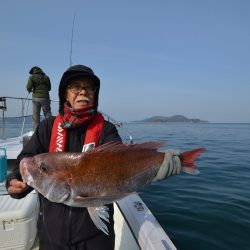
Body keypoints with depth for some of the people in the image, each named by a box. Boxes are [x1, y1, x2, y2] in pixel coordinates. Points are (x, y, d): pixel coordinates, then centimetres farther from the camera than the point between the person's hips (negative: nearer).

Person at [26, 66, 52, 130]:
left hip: (36, 98, -1)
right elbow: (49, 88, 14)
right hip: (45, 98, 1)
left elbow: (28, 87, -8)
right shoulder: (46, 77, 9)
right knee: (47, 114, 5)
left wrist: (30, 90, 13)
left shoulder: (32, 77, 1)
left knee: (35, 115, 5)